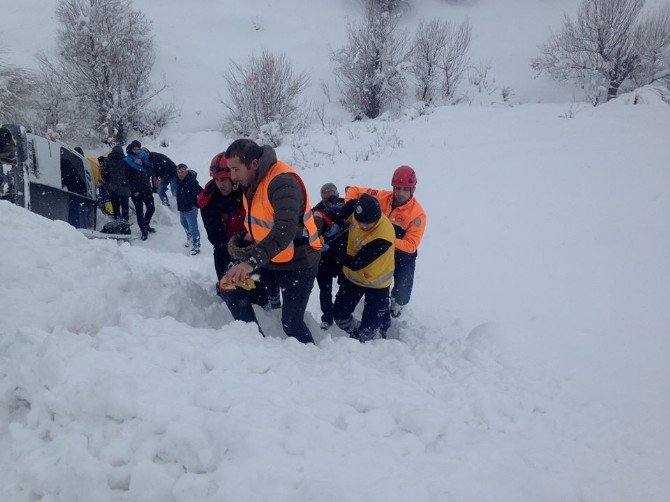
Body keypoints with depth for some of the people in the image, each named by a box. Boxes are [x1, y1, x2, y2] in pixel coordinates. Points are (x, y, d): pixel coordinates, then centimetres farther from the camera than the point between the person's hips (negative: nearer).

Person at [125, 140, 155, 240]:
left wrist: (142, 164, -16)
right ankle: (143, 230, 11)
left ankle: (146, 225, 32)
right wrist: (134, 190, -12)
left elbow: (149, 172, 0)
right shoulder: (127, 161, -6)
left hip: (146, 187, 4)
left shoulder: (144, 156, 6)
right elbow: (127, 178, -8)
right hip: (136, 190, -4)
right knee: (139, 211, 1)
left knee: (151, 208, 9)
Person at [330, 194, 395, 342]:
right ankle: (356, 334, 40)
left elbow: (356, 263, -32)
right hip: (353, 277, 6)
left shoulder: (383, 237, -37)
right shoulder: (358, 212, -19)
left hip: (376, 284, -6)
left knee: (368, 329, 3)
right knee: (340, 315, 15)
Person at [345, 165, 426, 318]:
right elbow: (354, 191, -8)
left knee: (402, 293, 2)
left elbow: (411, 245, -30)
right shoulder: (383, 197, -16)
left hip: (403, 255, -3)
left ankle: (397, 303, 39)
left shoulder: (418, 214, -25)